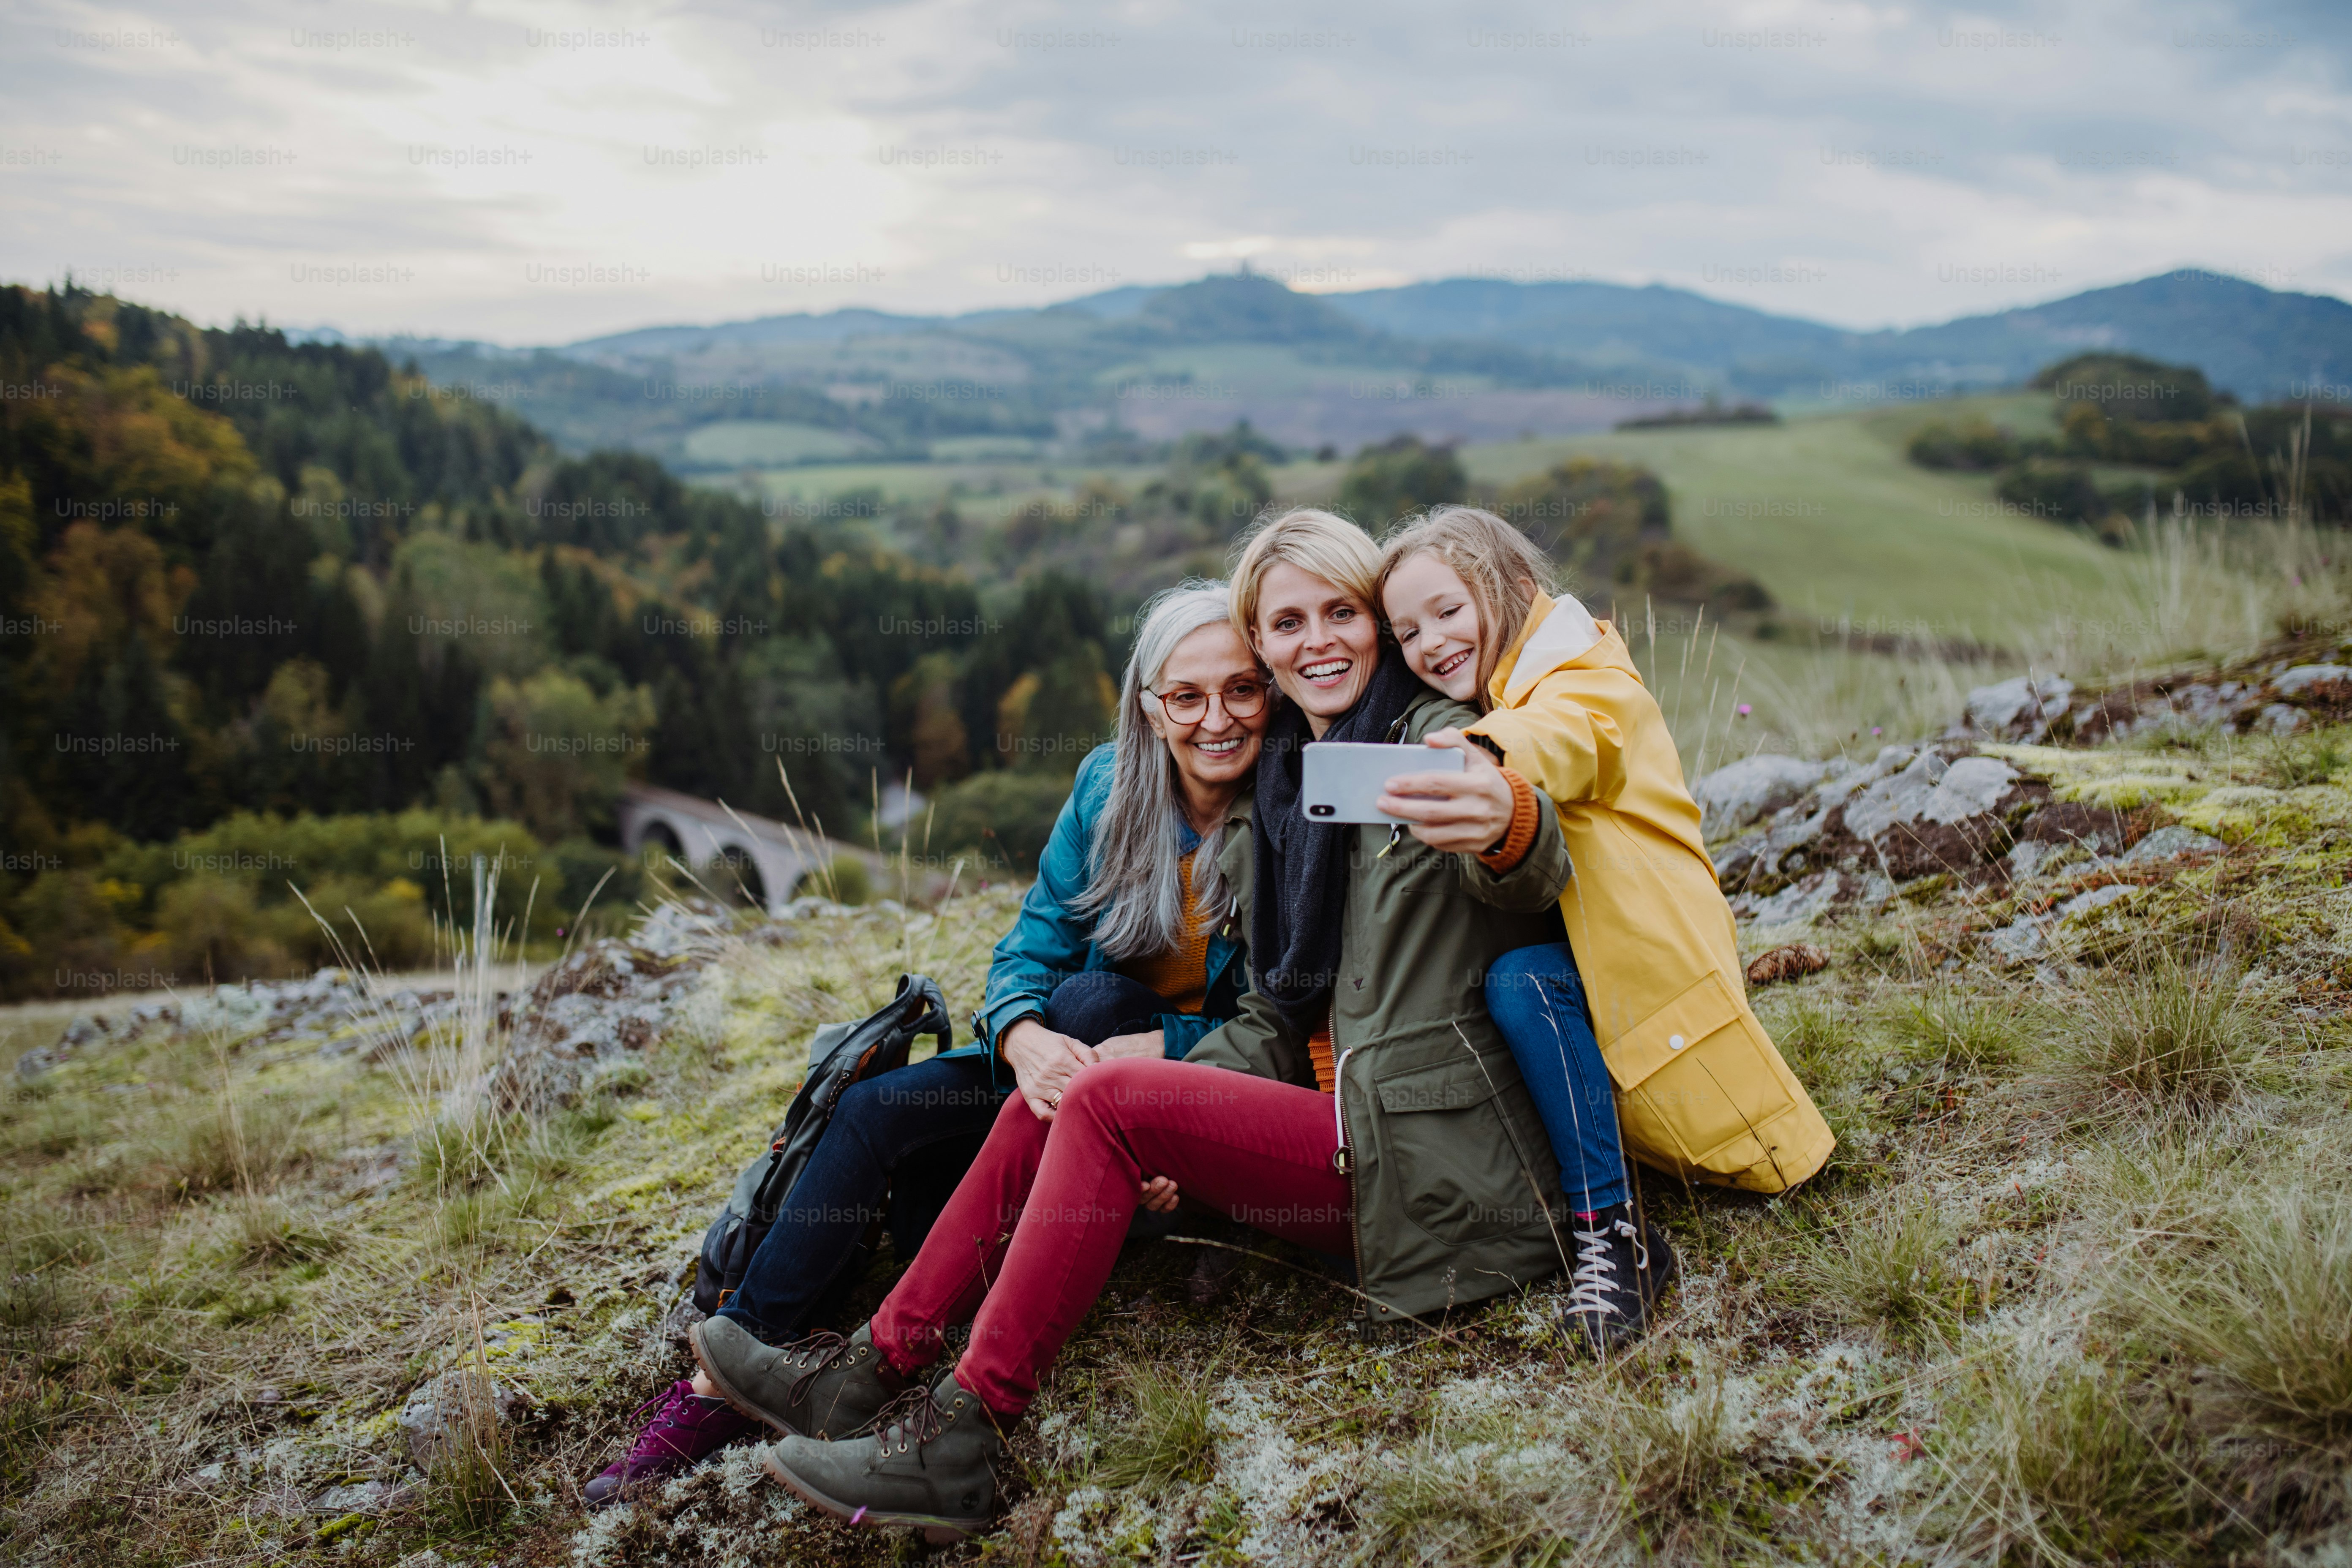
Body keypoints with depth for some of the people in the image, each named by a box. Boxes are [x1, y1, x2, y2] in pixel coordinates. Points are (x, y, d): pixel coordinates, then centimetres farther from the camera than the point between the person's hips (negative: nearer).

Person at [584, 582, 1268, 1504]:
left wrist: (1154, 1049, -30)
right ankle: (719, 1388, -13)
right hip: (1074, 1052, 4)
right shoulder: (1111, 784, -4)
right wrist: (1026, 1041, -29)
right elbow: (1032, 947, -6)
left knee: (1093, 997, -33)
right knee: (876, 1112, -17)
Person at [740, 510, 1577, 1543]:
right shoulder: (1286, 788, 17)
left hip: (1433, 1165, -8)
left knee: (1107, 1100, -20)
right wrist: (1178, 1130, 0)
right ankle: (883, 1368, 3)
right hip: (1344, 1117, 8)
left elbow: (1532, 878, -28)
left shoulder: (1431, 738, -6)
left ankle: (961, 1443, -17)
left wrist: (1504, 820, -53)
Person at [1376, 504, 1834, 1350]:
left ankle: (1611, 1231, -23)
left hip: (1649, 952, -8)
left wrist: (1498, 769, -62)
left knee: (1523, 979, -31)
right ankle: (1609, 1233, -13)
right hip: (1575, 955, 8)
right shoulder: (1466, 720, 17)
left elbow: (1564, 735, -38)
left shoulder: (1592, 683, -13)